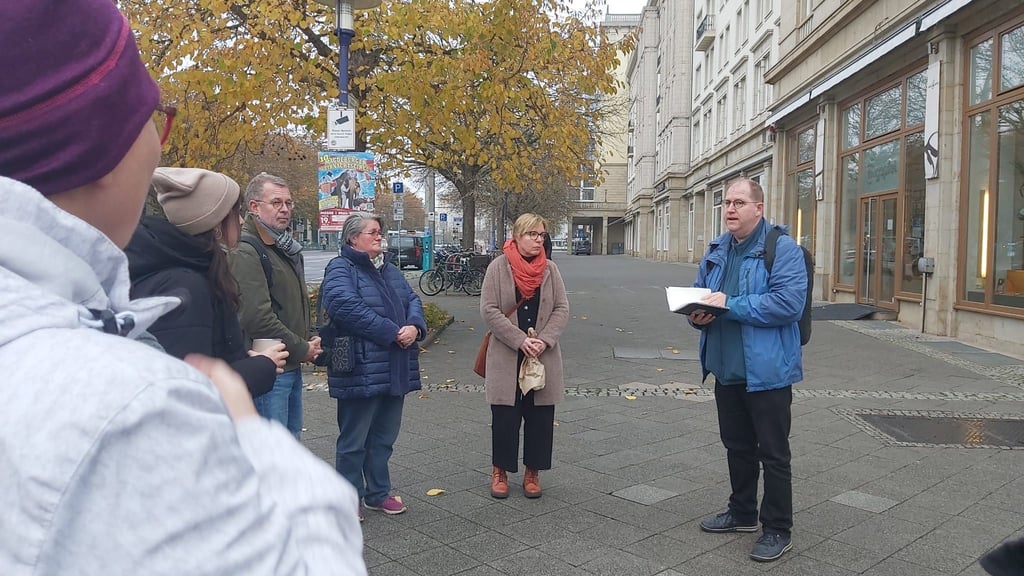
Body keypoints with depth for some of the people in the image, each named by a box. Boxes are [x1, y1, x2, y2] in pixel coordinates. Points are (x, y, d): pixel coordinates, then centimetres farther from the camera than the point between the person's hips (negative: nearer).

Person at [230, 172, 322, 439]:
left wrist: (309, 341, 8)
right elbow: (257, 318, -24)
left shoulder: (287, 248, 15)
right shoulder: (245, 253, -16)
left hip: (292, 366, 10)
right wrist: (302, 349, -14)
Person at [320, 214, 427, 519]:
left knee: (384, 437, 18)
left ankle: (378, 493, 32)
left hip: (394, 370, 8)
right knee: (354, 440, 4)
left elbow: (413, 301, 13)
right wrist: (393, 333, -21)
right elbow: (345, 306, -24)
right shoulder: (340, 270, -8)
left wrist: (415, 327, -10)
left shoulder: (389, 269, 18)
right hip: (361, 370, -8)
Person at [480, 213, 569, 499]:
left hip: (544, 356, 3)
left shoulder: (550, 269, 5)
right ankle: (500, 471, 21)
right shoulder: (498, 267, -4)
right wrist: (520, 340, -16)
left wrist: (544, 340, -12)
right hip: (506, 356, -2)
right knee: (505, 416, 4)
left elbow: (562, 309, 3)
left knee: (540, 417, 7)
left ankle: (532, 472, 22)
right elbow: (489, 310, -9)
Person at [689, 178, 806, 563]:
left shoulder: (783, 249, -12)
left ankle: (777, 530, 18)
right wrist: (698, 313, -4)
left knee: (773, 453, 4)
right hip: (727, 368, 8)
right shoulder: (717, 250, 11)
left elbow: (789, 302, -24)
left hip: (766, 370, -7)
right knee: (737, 445, 20)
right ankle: (742, 513, 37)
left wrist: (730, 304, -23)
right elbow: (698, 293, 19)